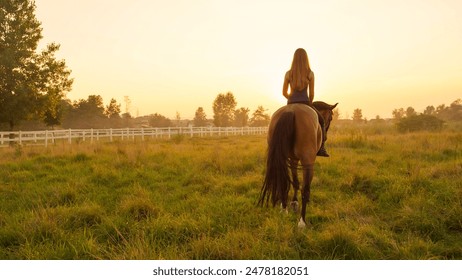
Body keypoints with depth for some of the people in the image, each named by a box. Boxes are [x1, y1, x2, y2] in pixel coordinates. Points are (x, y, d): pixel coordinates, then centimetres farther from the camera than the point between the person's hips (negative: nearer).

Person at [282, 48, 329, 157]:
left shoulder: (288, 74, -1)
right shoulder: (310, 74, -4)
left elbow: (284, 92, 4)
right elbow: (312, 93, -2)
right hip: (305, 103, -1)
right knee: (320, 120, 22)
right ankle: (321, 148, 13)